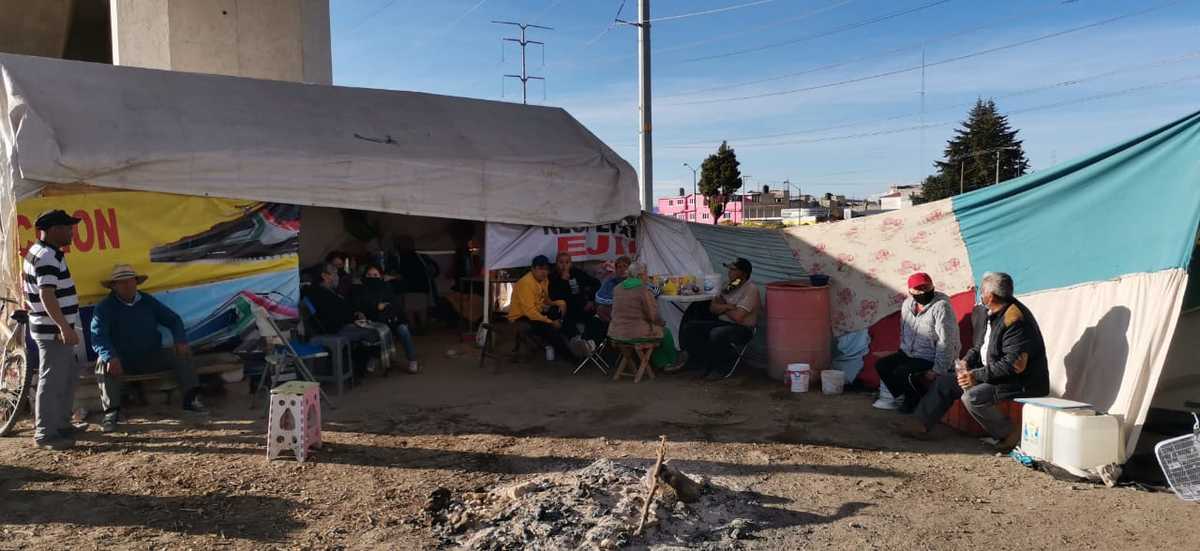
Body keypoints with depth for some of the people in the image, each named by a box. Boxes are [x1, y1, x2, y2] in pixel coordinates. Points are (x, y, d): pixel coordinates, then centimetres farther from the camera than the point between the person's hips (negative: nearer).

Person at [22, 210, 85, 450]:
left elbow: (38, 293, 23)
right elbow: (47, 295, -26)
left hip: (54, 330, 11)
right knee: (52, 381, -4)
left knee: (69, 375, 19)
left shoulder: (37, 252, 16)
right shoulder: (48, 256, -17)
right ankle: (45, 435, 2)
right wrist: (64, 327, -31)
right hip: (53, 331, -11)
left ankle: (61, 423, 28)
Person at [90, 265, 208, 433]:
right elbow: (98, 338, -16)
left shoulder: (148, 301, 9)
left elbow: (173, 319, 8)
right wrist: (111, 357, -35)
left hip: (151, 358, 3)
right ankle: (111, 412, -31)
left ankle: (190, 399, -21)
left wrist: (181, 341, -11)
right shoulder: (105, 308, -4)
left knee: (180, 355, -17)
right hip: (122, 361, -3)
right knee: (104, 363, -32)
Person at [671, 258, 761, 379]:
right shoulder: (729, 286, 9)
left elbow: (737, 317, -24)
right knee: (689, 327, -4)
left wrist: (722, 307, -4)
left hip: (742, 329, -8)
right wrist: (727, 307, -14)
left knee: (716, 334, -37)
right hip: (722, 323, 8)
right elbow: (712, 307, 6)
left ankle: (711, 368, -15)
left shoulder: (751, 289, -16)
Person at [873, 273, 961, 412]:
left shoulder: (941, 307, -21)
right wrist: (903, 352, 11)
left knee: (901, 373, -25)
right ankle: (902, 397, 12)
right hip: (909, 354, 8)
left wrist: (937, 371, -23)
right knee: (882, 365, -4)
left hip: (932, 360, -8)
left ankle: (917, 402, 2)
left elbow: (945, 343, -23)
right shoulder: (907, 304, 3)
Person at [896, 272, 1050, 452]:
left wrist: (977, 375, -26)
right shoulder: (987, 313, 7)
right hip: (994, 374, 10)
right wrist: (966, 361, -2)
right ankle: (919, 424, 6)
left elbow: (1015, 365, -28)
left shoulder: (1015, 320, -24)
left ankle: (1010, 436, -12)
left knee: (972, 396, -29)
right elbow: (980, 346, 18)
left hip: (1022, 382, -10)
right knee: (945, 382, 6)